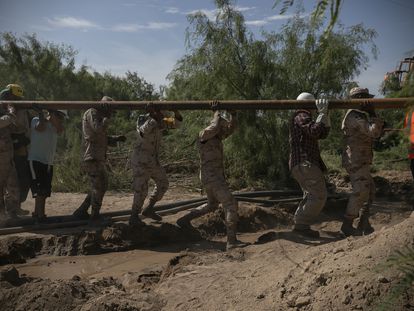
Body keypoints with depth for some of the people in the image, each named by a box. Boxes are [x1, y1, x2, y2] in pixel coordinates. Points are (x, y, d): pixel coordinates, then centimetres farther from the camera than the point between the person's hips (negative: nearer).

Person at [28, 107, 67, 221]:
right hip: (36, 160, -7)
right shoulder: (36, 120, -4)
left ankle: (37, 213, 25)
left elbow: (60, 130, -9)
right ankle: (41, 216, -12)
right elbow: (41, 128, -24)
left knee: (45, 191, 13)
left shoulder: (55, 126, 12)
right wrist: (41, 113, -14)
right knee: (40, 190, -13)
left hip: (48, 163, 7)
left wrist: (53, 118, -9)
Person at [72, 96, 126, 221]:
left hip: (98, 158, 10)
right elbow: (99, 129, -23)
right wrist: (107, 117, -12)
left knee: (101, 186, 15)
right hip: (92, 158, -10)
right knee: (98, 188, -4)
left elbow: (103, 138, 25)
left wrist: (116, 138, 13)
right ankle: (95, 216, 6)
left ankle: (81, 212, 20)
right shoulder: (91, 113, -7)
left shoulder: (98, 116, 23)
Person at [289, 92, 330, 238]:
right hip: (304, 163, -11)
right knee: (319, 195, -14)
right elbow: (315, 130, -25)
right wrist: (322, 113, -17)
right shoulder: (301, 117, -8)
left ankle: (299, 223, 17)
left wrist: (326, 115, 11)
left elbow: (323, 134, 20)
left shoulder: (305, 118, 25)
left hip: (305, 164, 11)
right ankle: (301, 225, -13)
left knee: (311, 195, 17)